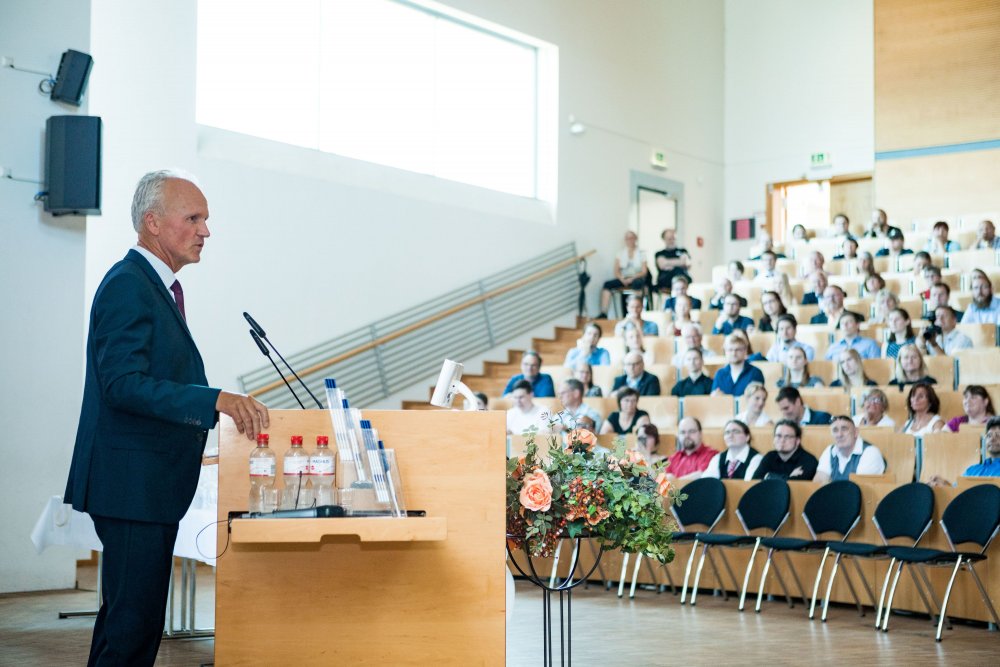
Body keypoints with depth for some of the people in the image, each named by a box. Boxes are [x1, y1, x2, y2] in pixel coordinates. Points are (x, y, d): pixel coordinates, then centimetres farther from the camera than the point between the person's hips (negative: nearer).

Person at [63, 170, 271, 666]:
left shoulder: (157, 286, 16)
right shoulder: (127, 286, -16)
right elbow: (123, 383, -26)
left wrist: (226, 408, 19)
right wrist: (216, 400, -33)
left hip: (150, 481, 10)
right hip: (131, 481, -10)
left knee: (129, 612, 17)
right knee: (135, 615, -7)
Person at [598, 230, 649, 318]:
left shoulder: (641, 254, 6)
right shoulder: (620, 254, 12)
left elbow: (644, 272, -1)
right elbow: (616, 271, 6)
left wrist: (632, 278, -18)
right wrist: (622, 279, -15)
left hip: (637, 278, -3)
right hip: (623, 279, 3)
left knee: (637, 283, -39)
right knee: (607, 284, -24)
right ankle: (603, 313, -31)